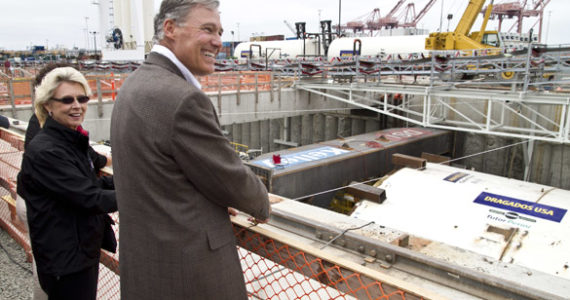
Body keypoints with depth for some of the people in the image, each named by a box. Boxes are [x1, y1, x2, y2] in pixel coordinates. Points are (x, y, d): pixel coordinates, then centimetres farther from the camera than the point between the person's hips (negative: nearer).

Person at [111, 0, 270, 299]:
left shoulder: (134, 84, 4)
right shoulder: (183, 99, -25)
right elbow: (231, 179, -16)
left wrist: (217, 203, 19)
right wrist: (262, 205, 5)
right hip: (187, 272, -8)